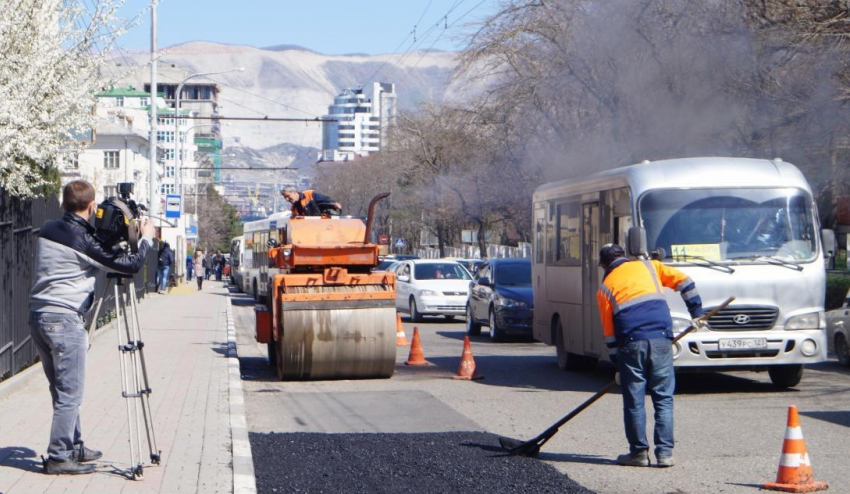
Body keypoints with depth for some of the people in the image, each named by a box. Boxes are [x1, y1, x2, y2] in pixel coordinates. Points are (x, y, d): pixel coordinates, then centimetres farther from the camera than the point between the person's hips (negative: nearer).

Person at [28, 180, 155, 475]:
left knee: (62, 390, 17)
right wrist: (146, 238, 5)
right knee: (70, 394, -2)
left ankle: (74, 447, 26)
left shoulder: (48, 230, 9)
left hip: (38, 316, 8)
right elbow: (131, 265, -11)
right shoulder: (82, 240, -13)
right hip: (65, 320, -8)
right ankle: (58, 458, 0)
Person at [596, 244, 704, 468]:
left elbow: (609, 332, 14)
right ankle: (665, 452, 3)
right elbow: (683, 281, 13)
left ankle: (639, 452, 10)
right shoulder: (647, 266, 18)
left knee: (634, 401, 7)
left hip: (630, 344, -1)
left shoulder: (605, 288, 14)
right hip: (660, 339, 1)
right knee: (664, 399, 6)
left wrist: (617, 364, 19)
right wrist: (696, 312, 20)